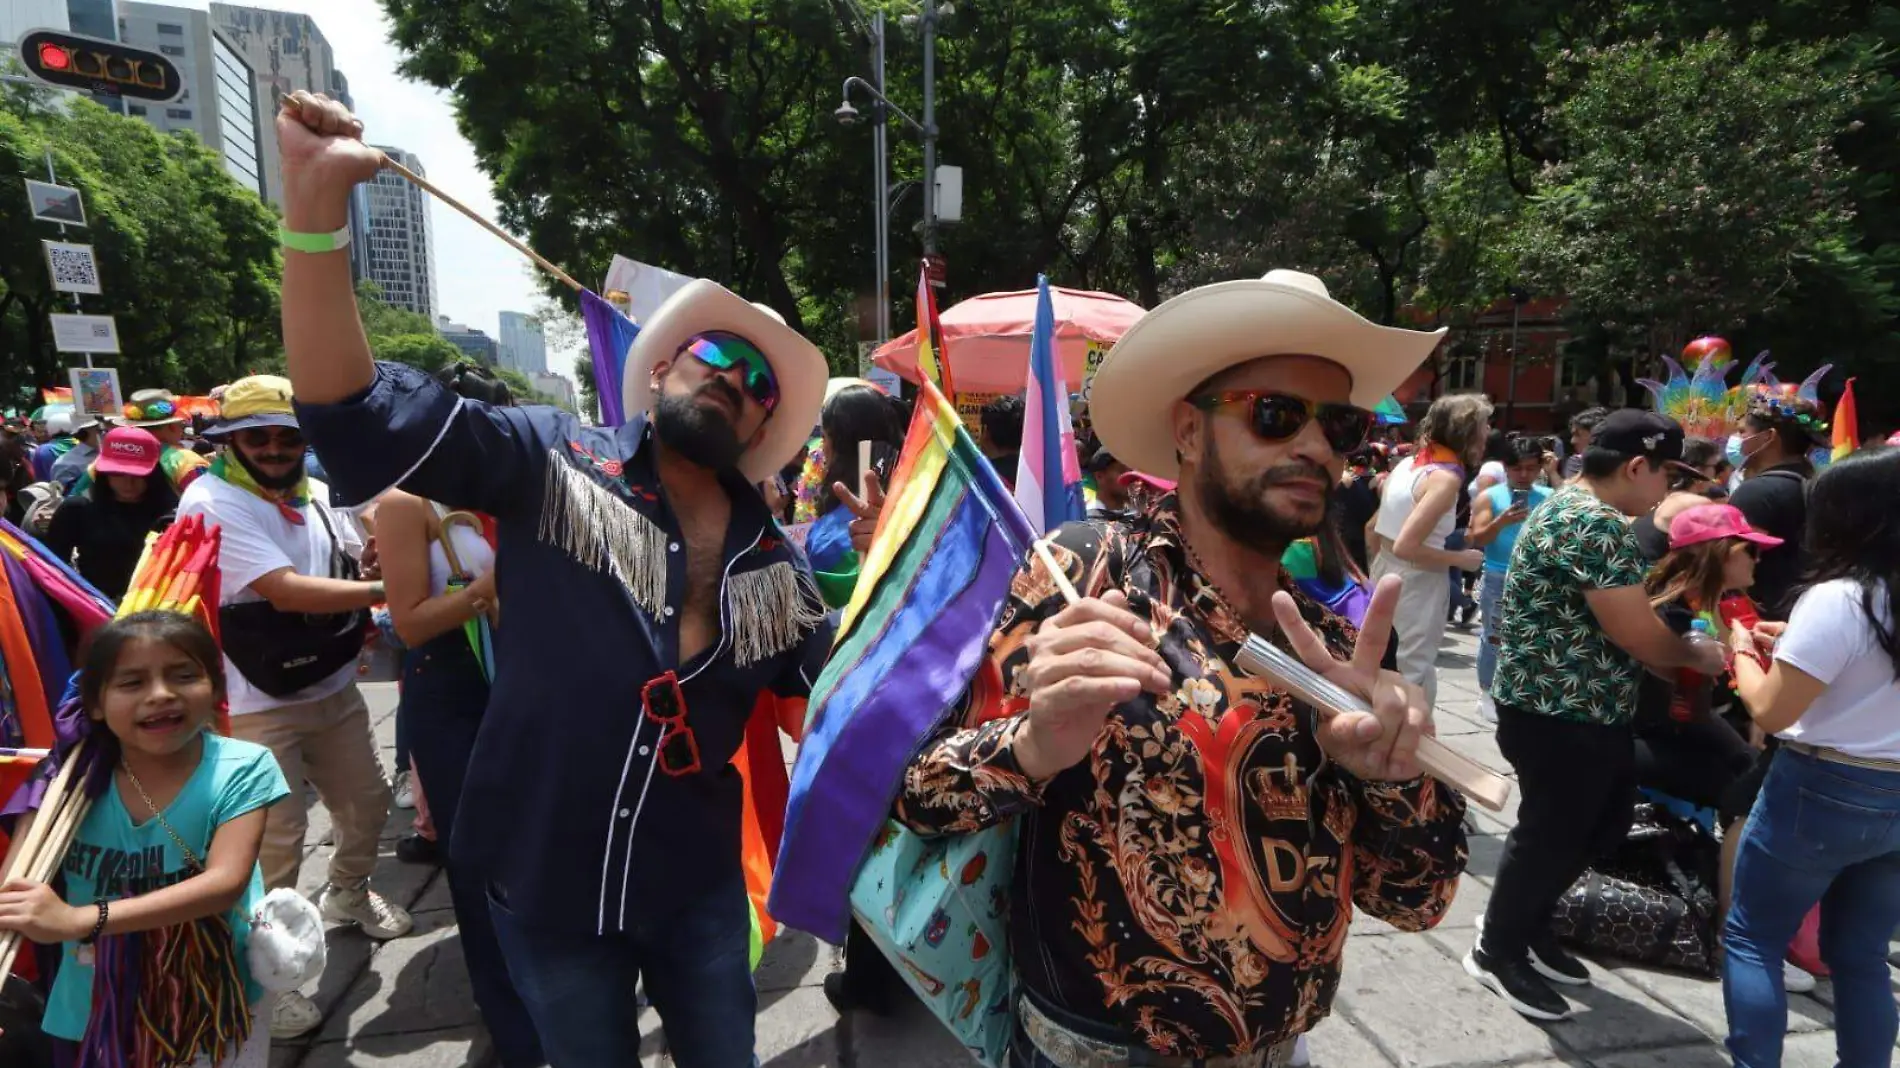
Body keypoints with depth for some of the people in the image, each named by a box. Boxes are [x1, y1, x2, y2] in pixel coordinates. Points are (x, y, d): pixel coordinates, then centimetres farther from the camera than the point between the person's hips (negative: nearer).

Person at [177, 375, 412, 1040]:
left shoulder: (316, 494, 4)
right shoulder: (210, 503, -17)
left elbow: (352, 567, 16)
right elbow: (287, 591, -26)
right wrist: (385, 589, -24)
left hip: (334, 687, 7)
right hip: (257, 704, -6)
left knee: (367, 802, 17)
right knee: (275, 839, -2)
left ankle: (347, 894, 45)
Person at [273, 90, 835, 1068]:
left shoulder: (776, 568, 0)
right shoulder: (554, 464, -10)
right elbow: (358, 415, -19)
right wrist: (316, 202, -29)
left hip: (697, 882, 3)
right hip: (549, 878, -2)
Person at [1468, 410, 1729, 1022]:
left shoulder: (1575, 510, 12)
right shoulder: (1595, 524, -23)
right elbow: (1637, 634, -21)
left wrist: (1671, 659, 11)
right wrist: (1696, 655, -2)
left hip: (1583, 708, 10)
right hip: (1561, 715, -10)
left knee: (1604, 823, 21)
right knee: (1551, 835, 4)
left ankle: (1530, 926, 36)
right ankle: (1498, 952, 23)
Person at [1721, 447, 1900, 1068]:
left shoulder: (1837, 599, -20)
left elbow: (1769, 712, -18)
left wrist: (1743, 651, -2)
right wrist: (1793, 647, 11)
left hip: (1823, 795, -7)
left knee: (1752, 938, 9)